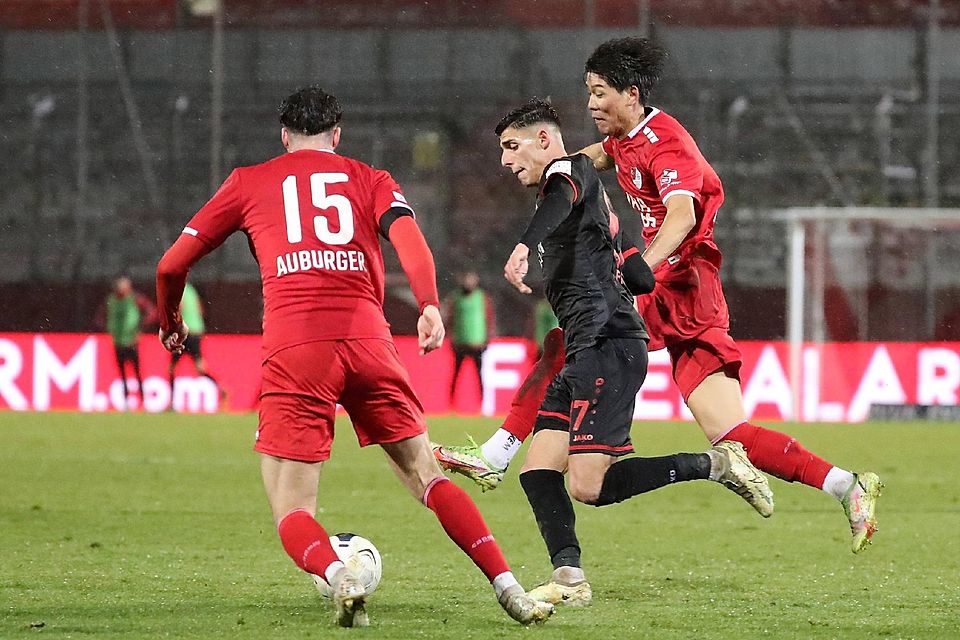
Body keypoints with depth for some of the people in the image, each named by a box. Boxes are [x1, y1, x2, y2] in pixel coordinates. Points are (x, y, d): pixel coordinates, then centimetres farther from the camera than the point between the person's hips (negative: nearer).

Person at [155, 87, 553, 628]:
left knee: (292, 513, 2)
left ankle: (339, 577, -29)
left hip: (294, 351, -2)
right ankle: (509, 588, 5)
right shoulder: (371, 181, 20)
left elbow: (172, 265, 20)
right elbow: (408, 236, -2)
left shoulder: (248, 183, 19)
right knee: (427, 476, 16)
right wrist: (430, 307, -15)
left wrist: (170, 322, 38)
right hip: (368, 341, 2)